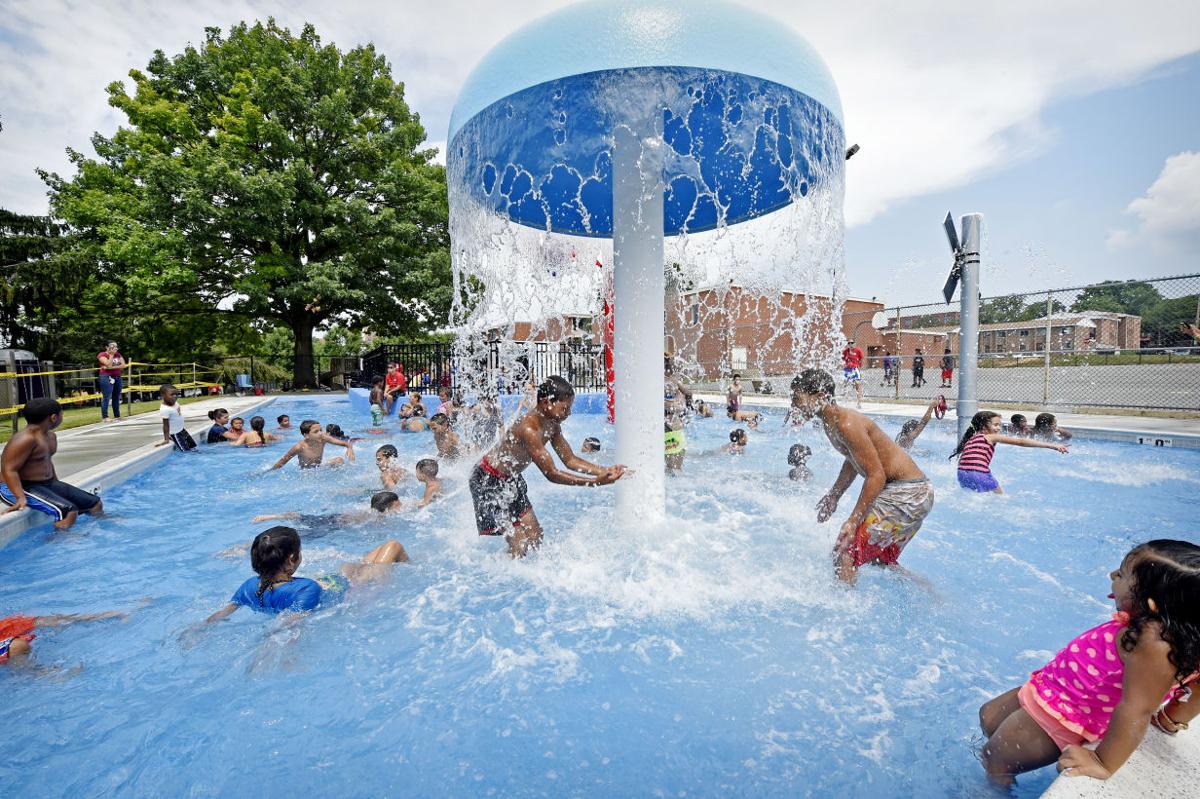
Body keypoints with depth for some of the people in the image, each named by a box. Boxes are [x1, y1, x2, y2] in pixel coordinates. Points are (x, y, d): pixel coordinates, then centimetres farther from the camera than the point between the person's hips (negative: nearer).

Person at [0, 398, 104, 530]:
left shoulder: (51, 436, 9)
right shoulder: (25, 439, -21)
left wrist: (57, 484, 22)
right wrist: (21, 497, -31)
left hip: (49, 484, 9)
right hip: (26, 488, -9)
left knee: (96, 504, 8)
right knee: (68, 511, -29)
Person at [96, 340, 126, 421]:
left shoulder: (118, 355, 13)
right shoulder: (102, 355, -2)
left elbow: (123, 365, 1)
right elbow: (108, 364, -17)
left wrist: (111, 367, -12)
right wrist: (111, 354, -9)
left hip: (117, 377, 5)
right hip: (107, 377, -5)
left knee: (116, 397, 8)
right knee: (106, 397, -8)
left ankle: (117, 415, 14)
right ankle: (104, 417, -6)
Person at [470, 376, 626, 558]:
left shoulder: (552, 425, -4)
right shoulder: (528, 428, -32)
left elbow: (570, 460, 2)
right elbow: (552, 474, -31)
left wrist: (604, 471, -10)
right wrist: (595, 482, -33)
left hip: (512, 480, 9)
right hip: (489, 481, -9)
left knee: (535, 536, 11)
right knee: (518, 546, -10)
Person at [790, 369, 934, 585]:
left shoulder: (846, 423, -24)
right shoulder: (831, 423, 7)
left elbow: (876, 475, -26)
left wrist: (852, 522, -27)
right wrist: (834, 495, 25)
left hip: (907, 494, -11)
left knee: (844, 552, -10)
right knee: (880, 560, 24)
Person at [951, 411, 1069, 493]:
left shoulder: (971, 439, 26)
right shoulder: (992, 437, 9)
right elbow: (1021, 442, 6)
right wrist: (1053, 446, 5)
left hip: (962, 475, 5)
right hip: (979, 474, -5)